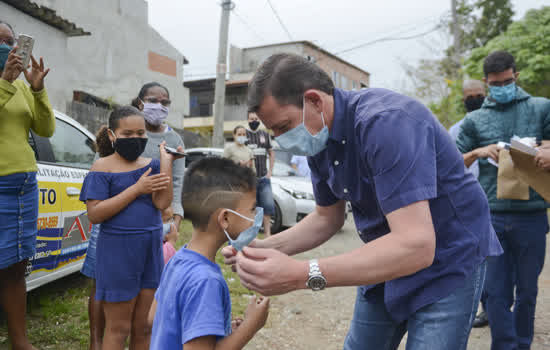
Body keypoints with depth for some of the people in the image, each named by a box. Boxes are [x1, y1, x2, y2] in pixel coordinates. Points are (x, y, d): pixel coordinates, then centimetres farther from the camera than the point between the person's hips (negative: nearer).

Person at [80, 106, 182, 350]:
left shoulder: (151, 165, 4)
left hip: (151, 250, 4)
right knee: (118, 328, 9)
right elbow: (94, 214, -14)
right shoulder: (102, 167, -6)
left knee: (144, 326, 15)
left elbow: (162, 202, -9)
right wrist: (136, 189, -18)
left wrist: (166, 160, -14)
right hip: (117, 253, -4)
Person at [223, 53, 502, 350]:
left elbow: (417, 245, -37)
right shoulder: (319, 138, -4)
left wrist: (302, 275, -40)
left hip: (448, 263, -7)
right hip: (388, 261, 7)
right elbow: (328, 218, 7)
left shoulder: (386, 122, -30)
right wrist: (264, 248, -9)